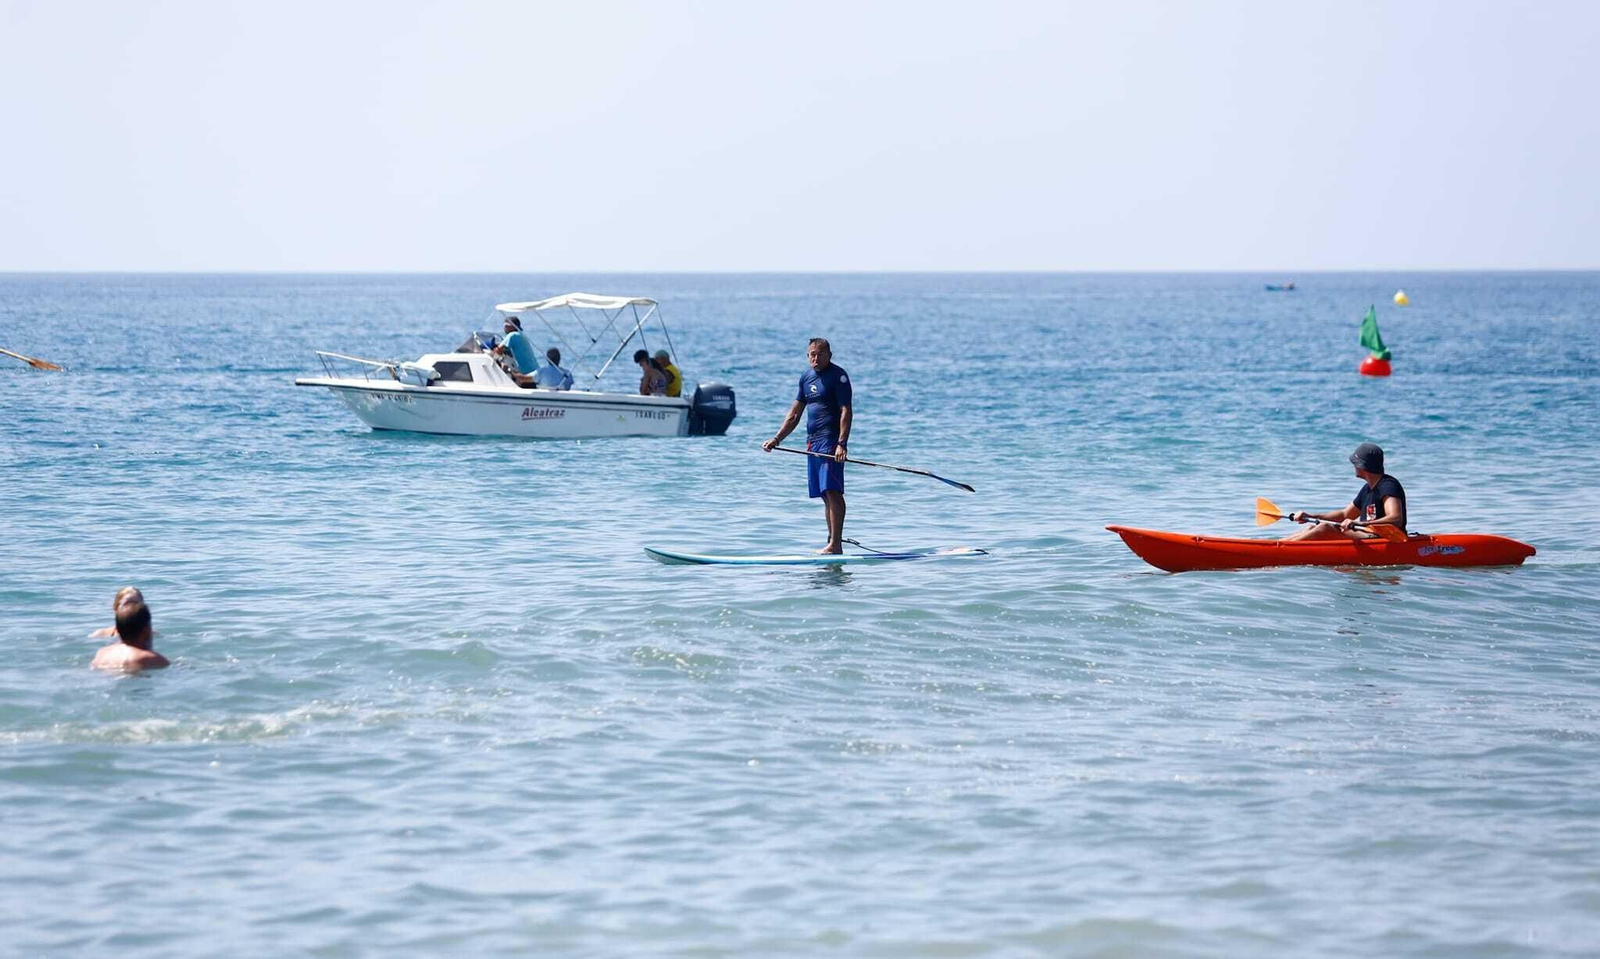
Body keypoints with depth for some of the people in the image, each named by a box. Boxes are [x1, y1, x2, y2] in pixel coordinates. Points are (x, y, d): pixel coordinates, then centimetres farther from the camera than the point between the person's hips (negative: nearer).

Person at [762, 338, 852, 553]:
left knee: (832, 491, -14)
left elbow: (845, 411, -13)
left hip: (831, 440, -8)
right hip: (813, 441, 8)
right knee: (825, 495, 8)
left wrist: (841, 444, -23)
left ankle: (836, 544, -17)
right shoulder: (806, 377, 17)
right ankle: (833, 543, 11)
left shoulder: (838, 375, -6)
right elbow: (794, 414, 22)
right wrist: (777, 439, 14)